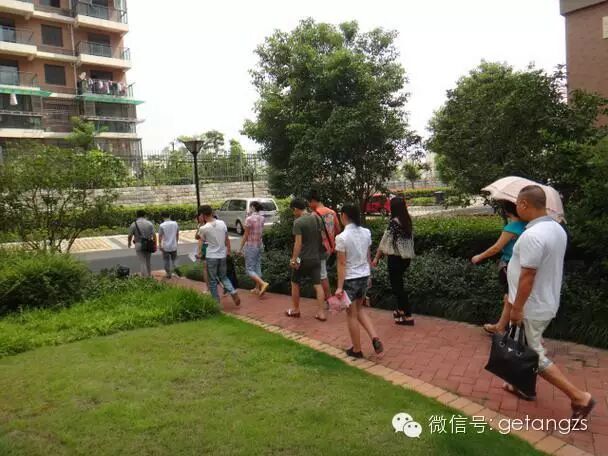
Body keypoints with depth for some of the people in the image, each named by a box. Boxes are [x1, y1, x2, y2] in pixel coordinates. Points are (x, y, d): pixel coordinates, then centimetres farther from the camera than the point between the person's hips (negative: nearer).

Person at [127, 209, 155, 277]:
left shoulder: (134, 224, -6)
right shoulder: (150, 223, -2)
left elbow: (130, 236, -2)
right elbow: (154, 235, -4)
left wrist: (129, 243, 18)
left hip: (139, 245, -2)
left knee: (142, 263, 0)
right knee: (148, 262, 17)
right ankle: (149, 276, 25)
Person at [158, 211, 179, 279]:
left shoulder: (162, 225, -11)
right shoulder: (175, 224, -2)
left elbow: (160, 236, -7)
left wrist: (160, 245, 4)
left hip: (165, 246, -2)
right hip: (174, 246, 3)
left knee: (166, 261, 10)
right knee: (173, 260, 17)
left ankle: (168, 274, 15)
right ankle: (172, 272, 15)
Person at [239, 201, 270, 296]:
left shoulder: (249, 219, -18)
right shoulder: (262, 218, 1)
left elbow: (245, 235, -14)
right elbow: (261, 232, 8)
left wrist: (240, 248, -6)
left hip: (250, 246, -7)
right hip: (260, 245, 7)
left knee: (249, 269, -1)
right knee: (257, 267, 15)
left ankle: (263, 283, -16)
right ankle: (257, 288, 20)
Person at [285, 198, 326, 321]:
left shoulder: (298, 222, -16)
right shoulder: (316, 218, 3)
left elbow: (298, 243, -20)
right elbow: (321, 237, 10)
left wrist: (294, 259, -16)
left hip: (303, 259, -5)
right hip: (316, 258, 5)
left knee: (295, 283, 14)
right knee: (318, 285, 7)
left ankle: (295, 310, 24)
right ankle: (321, 313, 6)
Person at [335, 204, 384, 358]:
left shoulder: (342, 237, -19)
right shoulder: (366, 232, -1)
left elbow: (342, 264, -17)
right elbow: (368, 257, 7)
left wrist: (339, 287, -12)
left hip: (350, 279, -6)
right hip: (364, 276, 6)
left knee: (352, 315, 11)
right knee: (359, 309, 25)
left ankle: (356, 350, 24)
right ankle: (375, 338, 11)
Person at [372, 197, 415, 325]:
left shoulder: (394, 222, -17)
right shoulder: (408, 220, 5)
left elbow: (385, 241, -15)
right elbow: (410, 239, 8)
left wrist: (376, 258, -8)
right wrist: (409, 254, 17)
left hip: (396, 258, -8)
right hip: (406, 257, 8)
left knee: (396, 286, 1)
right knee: (399, 283, 22)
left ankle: (408, 316, 1)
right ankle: (400, 310, 33)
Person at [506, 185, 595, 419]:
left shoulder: (532, 235, -28)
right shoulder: (557, 229, 3)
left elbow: (527, 277, -27)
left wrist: (516, 308, -18)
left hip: (532, 307, -10)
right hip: (546, 302, 10)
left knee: (534, 355, 3)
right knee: (528, 348, 24)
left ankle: (579, 397, 9)